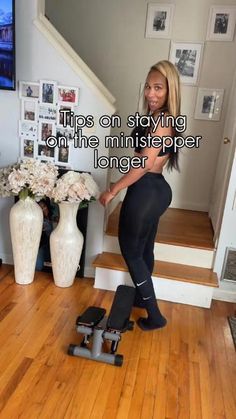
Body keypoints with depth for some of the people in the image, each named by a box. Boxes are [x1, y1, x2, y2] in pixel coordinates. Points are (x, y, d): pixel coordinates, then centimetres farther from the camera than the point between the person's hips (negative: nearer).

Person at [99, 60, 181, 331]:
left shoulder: (162, 120, -19)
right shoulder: (158, 118, 11)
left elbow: (143, 165, -23)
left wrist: (113, 190, -16)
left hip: (146, 191, -10)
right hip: (156, 189, 10)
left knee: (131, 250, 4)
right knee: (144, 249, 21)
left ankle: (154, 315, 13)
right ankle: (141, 297, 41)